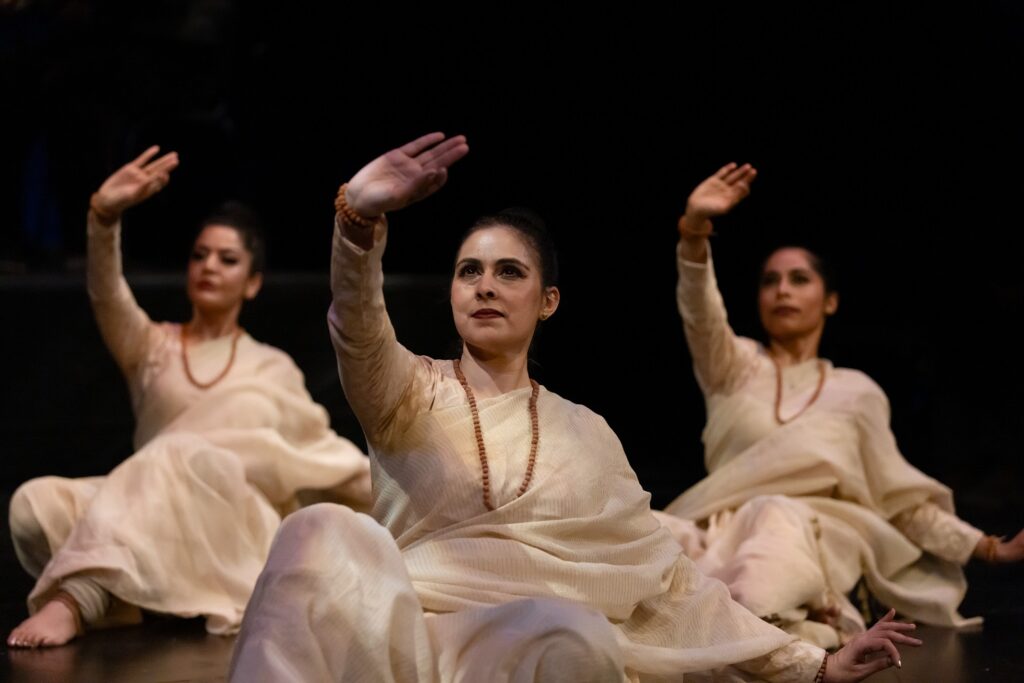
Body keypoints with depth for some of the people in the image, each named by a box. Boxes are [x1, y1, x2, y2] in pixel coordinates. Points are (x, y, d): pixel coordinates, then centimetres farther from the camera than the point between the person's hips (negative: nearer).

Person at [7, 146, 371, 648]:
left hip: (239, 536, -1)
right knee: (36, 503, -26)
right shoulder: (154, 347, 16)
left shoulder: (273, 368, 19)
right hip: (155, 528, 1)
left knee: (178, 456, -38)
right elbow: (107, 299, -5)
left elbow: (319, 448, 26)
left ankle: (76, 600, -50)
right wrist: (104, 217, -24)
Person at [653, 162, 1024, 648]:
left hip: (816, 539, 0)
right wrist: (694, 230, -23)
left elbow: (900, 497, 21)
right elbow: (701, 316, -3)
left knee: (777, 518, -38)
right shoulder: (736, 366, 19)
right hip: (725, 532, 0)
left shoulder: (858, 392, 20)